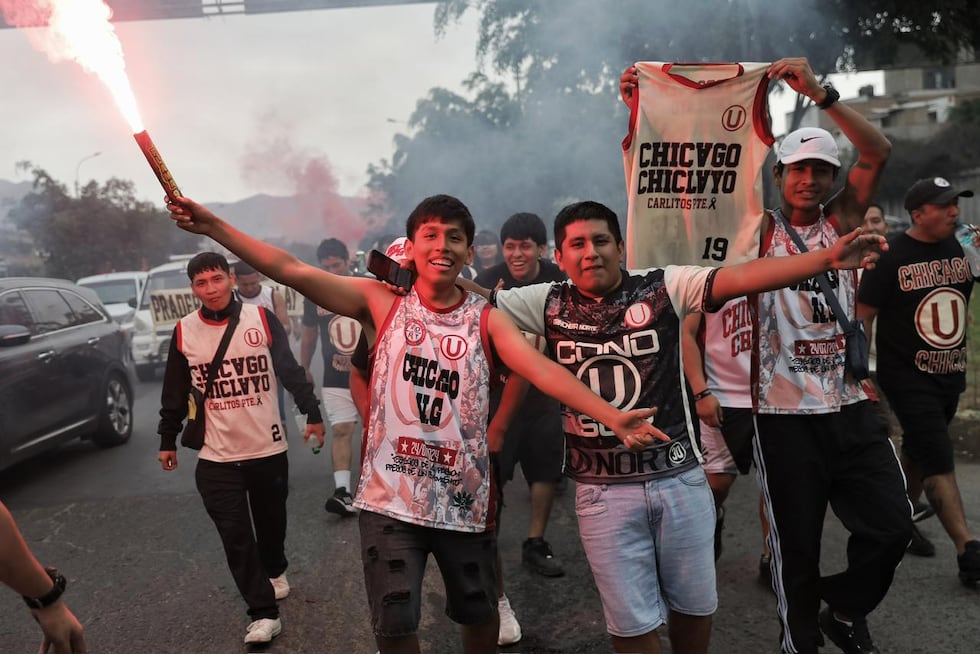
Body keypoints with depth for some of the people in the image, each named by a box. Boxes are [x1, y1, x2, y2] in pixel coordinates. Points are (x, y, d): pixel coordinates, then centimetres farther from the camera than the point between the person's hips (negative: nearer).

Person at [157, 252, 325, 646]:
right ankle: (263, 614, 6)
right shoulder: (184, 332, -2)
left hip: (268, 448, 0)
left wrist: (312, 414, 0)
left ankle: (275, 571, 47)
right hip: (217, 457, 0)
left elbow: (291, 371, 0)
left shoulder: (262, 319, -6)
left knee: (271, 520, 18)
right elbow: (175, 394, 7)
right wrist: (168, 441, 11)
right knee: (235, 536, -3)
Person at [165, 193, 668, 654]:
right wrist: (214, 227, -13)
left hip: (464, 496, 1)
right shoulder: (383, 302, -2)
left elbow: (544, 370, -17)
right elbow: (291, 271, -7)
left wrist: (611, 416, -31)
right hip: (389, 496, -1)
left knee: (479, 613, 19)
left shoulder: (486, 319, -3)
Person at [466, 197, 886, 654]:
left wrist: (827, 259, -28)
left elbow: (743, 277, -18)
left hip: (679, 478, 0)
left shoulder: (664, 287, -7)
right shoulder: (548, 304, -1)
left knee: (694, 605, 20)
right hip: (603, 490, 0)